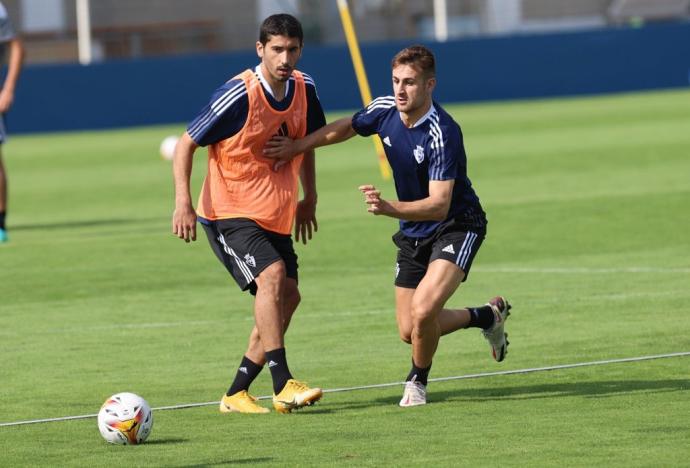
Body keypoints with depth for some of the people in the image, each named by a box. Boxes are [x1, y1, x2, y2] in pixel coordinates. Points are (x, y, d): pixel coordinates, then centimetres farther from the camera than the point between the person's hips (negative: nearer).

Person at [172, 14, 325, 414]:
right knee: (272, 275, -27)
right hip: (229, 212, -8)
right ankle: (283, 385, -29)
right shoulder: (239, 96, -20)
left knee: (287, 296, 5)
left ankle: (236, 395, 14)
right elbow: (186, 143, -14)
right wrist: (183, 202, -22)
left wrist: (309, 197, 17)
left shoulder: (304, 89, 0)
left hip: (276, 215, 8)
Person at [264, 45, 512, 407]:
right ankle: (487, 316, 35)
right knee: (409, 331, 9)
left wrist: (390, 208, -48)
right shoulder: (385, 110, -8)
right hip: (414, 231, 8)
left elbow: (439, 204, -34)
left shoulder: (443, 133, -29)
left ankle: (417, 381, 2)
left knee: (423, 311, -29)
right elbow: (345, 127, 15)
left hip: (456, 225, -8)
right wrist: (297, 146, 14)